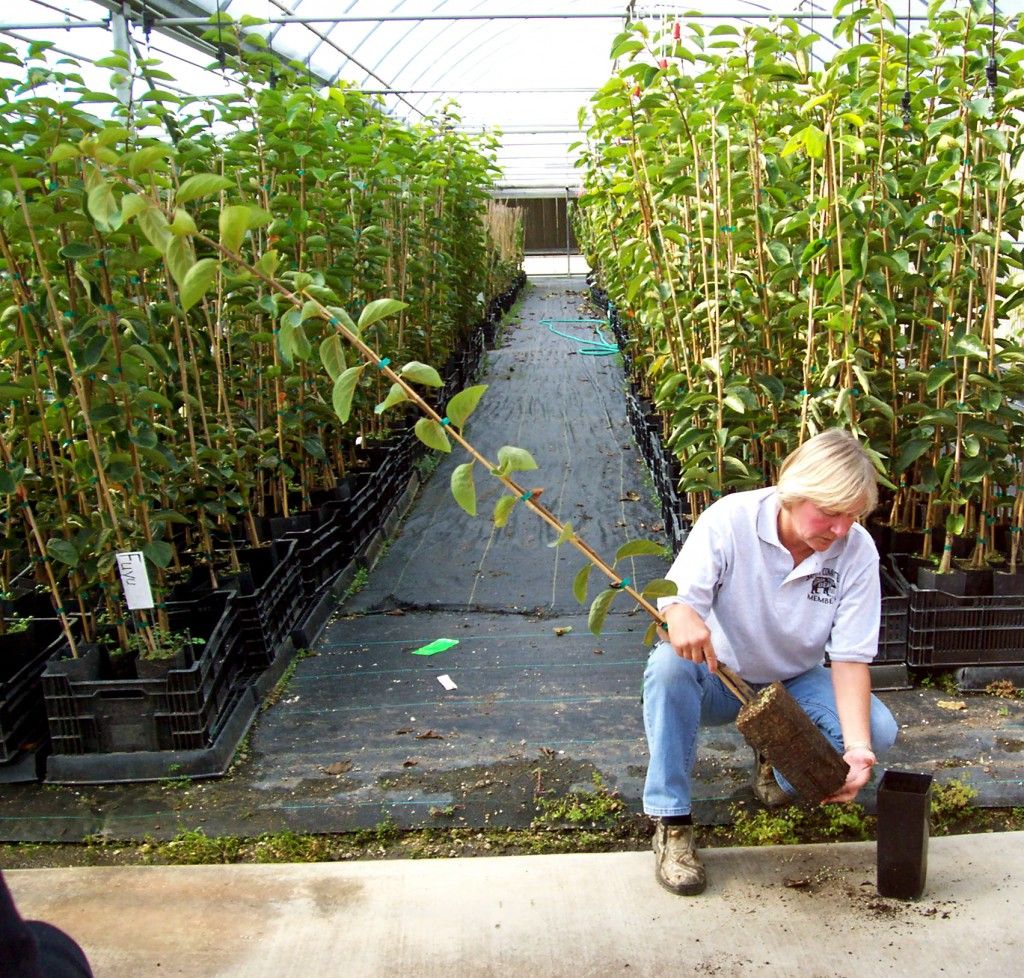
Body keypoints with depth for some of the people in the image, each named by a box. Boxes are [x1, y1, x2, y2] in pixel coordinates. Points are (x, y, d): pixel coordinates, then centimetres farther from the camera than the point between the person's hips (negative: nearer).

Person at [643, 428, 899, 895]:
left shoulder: (857, 551, -16)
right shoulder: (730, 519, -23)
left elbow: (851, 658, -18)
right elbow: (673, 604, -28)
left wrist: (857, 747, -33)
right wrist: (679, 616, -55)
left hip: (794, 684, 3)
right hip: (718, 678, -2)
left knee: (878, 730, -23)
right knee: (669, 665, -35)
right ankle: (671, 823, -21)